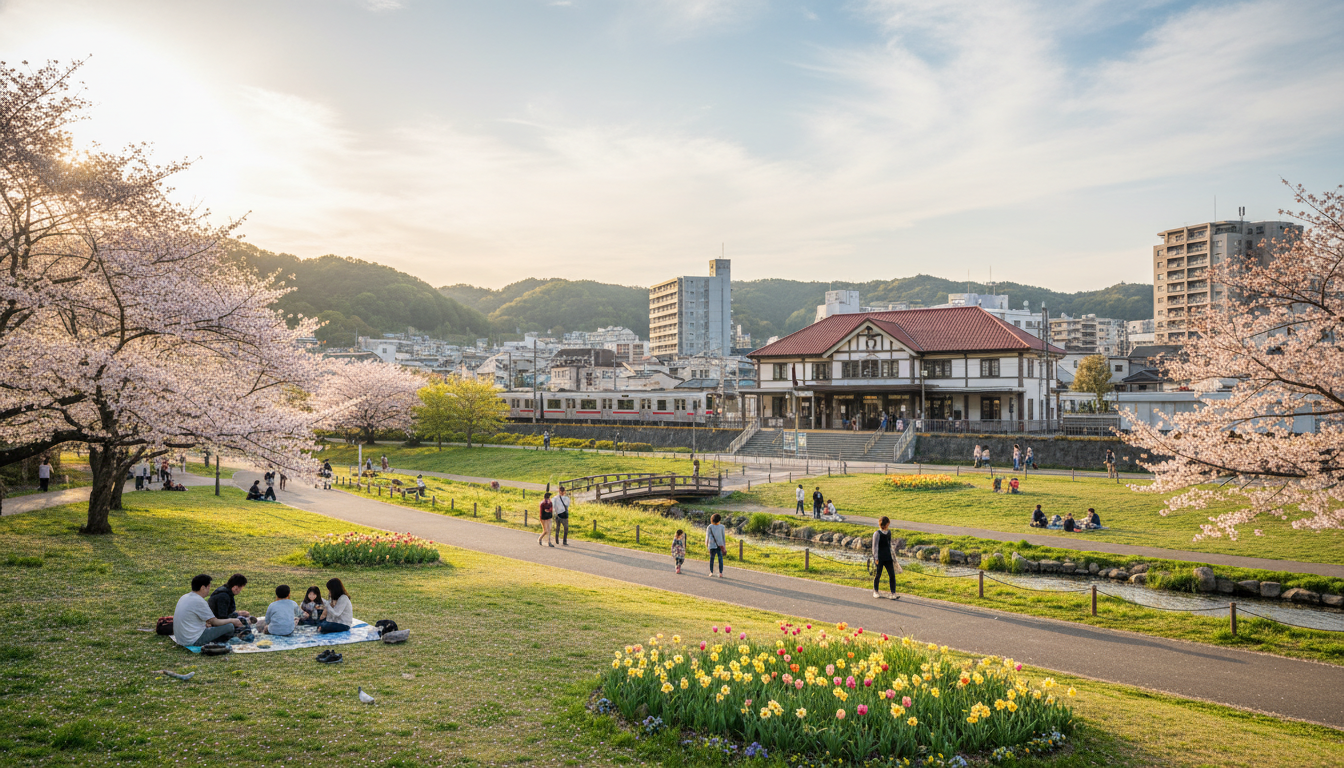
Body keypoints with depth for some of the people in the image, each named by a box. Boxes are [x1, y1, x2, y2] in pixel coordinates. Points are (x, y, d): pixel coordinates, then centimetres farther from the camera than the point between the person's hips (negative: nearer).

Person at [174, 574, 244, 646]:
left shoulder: (184, 597, 9)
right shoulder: (199, 601, -18)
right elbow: (215, 622, -11)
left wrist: (204, 623, 17)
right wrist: (232, 621, 3)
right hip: (194, 640, -10)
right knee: (229, 626, -10)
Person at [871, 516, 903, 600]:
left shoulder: (889, 532, 8)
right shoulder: (877, 533, -11)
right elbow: (875, 546, -10)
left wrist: (892, 556, 20)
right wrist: (876, 558, -12)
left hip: (888, 557, 5)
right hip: (880, 558, -5)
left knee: (892, 575, -3)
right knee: (878, 575, 7)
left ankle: (893, 594, -3)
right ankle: (875, 591, 26)